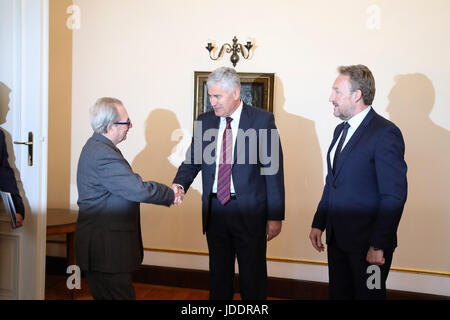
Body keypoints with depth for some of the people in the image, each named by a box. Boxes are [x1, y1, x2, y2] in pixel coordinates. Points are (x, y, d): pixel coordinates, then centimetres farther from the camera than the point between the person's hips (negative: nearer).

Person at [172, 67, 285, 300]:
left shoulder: (262, 120, -7)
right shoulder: (205, 121, 6)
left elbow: (273, 169, -8)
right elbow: (192, 160, 6)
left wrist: (275, 216, -10)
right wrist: (179, 185, -15)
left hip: (249, 212, -4)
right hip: (215, 210, 4)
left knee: (253, 278, 8)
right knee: (219, 274, 16)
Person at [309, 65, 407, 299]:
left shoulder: (385, 133, -15)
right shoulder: (341, 130, 12)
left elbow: (394, 197, -18)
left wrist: (379, 245, -20)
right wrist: (318, 224, 13)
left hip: (367, 243, -8)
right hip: (337, 238, 8)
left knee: (368, 294, 5)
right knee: (339, 294, 15)